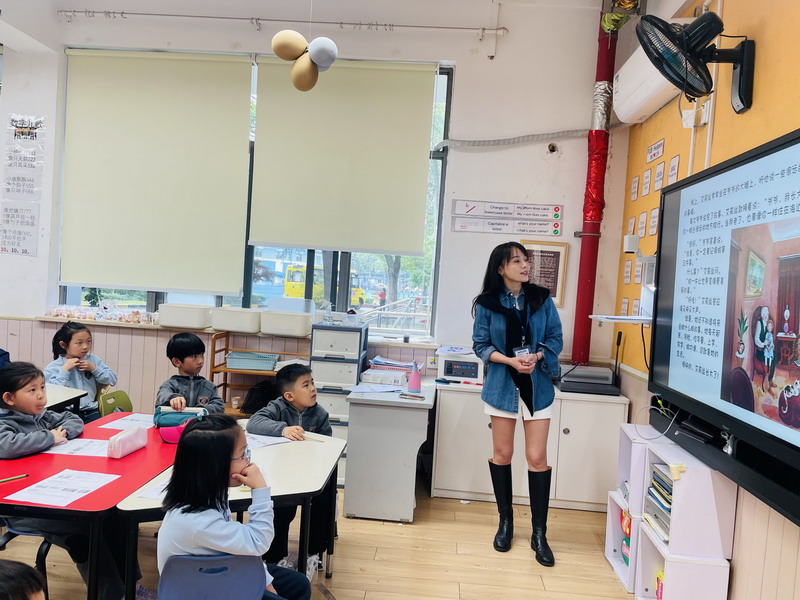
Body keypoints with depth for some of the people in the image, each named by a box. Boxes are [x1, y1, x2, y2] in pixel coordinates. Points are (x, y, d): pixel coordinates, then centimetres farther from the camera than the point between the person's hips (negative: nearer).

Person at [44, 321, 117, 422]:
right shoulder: (53, 367, 2)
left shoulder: (93, 360, 14)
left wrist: (94, 369, -2)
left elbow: (112, 379, 10)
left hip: (91, 411, 3)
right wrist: (65, 370, -11)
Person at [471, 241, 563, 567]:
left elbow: (555, 338, 2)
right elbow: (480, 345, -4)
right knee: (502, 454, 11)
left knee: (537, 457, 0)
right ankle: (505, 520, 29)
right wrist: (510, 360, -18)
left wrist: (536, 357, -17)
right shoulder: (487, 304, -6)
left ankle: (539, 533, 12)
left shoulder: (542, 299, -2)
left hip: (537, 385, 0)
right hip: (502, 384, 0)